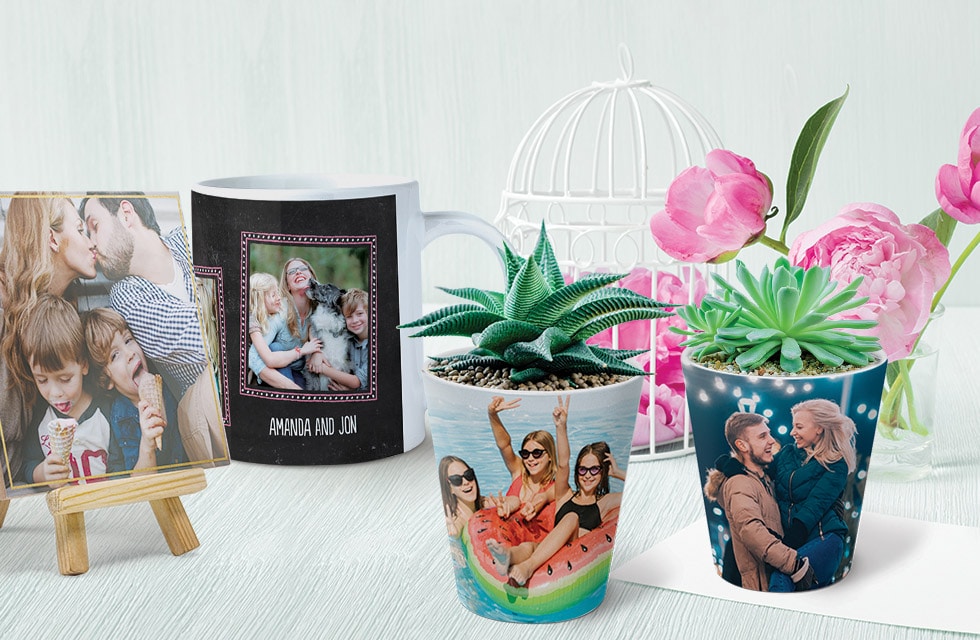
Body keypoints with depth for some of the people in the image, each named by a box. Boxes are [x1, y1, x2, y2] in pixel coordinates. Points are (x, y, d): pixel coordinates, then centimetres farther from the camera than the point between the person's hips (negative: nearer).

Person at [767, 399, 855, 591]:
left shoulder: (835, 465, 1)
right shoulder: (788, 453, 18)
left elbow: (815, 505, -10)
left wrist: (789, 542, -20)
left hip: (823, 538, -5)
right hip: (788, 538, 5)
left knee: (781, 578, -34)